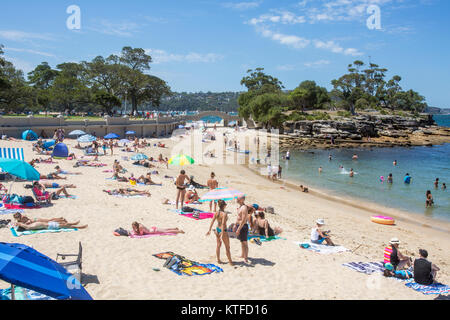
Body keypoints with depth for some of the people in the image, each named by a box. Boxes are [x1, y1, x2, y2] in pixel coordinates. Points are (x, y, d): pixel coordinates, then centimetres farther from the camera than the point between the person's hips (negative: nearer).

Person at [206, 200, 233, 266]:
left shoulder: (216, 213, -2)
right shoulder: (224, 214, -21)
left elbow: (212, 222, 0)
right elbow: (223, 224, -26)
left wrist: (209, 230, 7)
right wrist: (222, 234, -27)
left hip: (217, 230, 7)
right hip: (223, 231, -7)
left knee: (218, 245, 20)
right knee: (227, 247, 8)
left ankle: (218, 260, 28)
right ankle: (230, 261, 17)